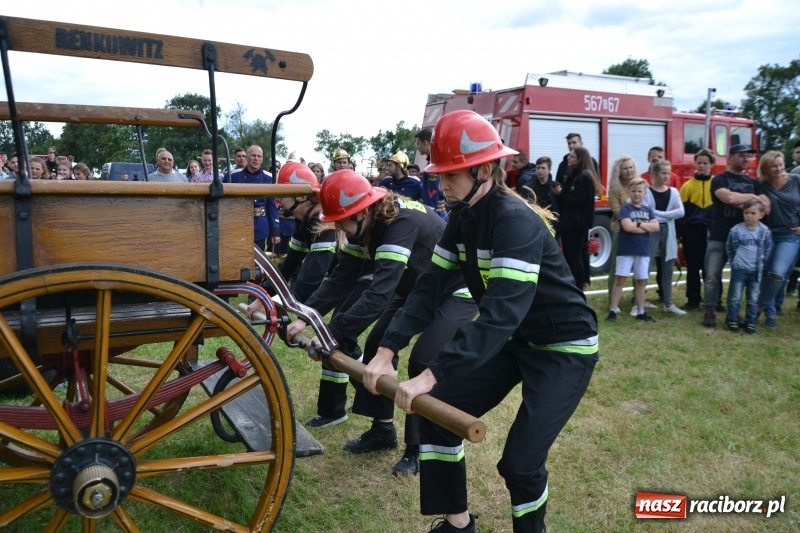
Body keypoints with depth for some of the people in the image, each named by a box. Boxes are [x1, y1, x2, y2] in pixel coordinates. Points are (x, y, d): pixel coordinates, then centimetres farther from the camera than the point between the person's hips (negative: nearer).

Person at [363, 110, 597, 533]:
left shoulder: (515, 221, -28)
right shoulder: (463, 217, -2)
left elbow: (503, 310, -39)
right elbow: (431, 286, -6)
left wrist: (431, 375, -45)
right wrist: (387, 351, -17)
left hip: (564, 347, -8)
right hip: (514, 340, 8)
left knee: (520, 461, -13)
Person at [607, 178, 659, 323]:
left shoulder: (648, 209, 10)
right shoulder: (625, 208, -4)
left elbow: (656, 227, -1)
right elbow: (628, 227, -19)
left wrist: (639, 224, -12)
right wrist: (647, 227, -7)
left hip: (643, 251, 5)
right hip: (625, 250, -4)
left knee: (641, 281, 10)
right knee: (620, 279, -4)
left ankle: (640, 312, 17)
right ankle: (613, 310, 0)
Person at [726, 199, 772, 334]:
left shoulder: (765, 232, -5)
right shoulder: (735, 230, -10)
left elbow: (767, 251, 5)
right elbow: (729, 249, 3)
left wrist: (761, 264, 3)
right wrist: (735, 261, 5)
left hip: (756, 271, 2)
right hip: (739, 270, -2)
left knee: (753, 299, 9)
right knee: (735, 297, 4)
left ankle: (750, 322, 19)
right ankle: (732, 320, 15)